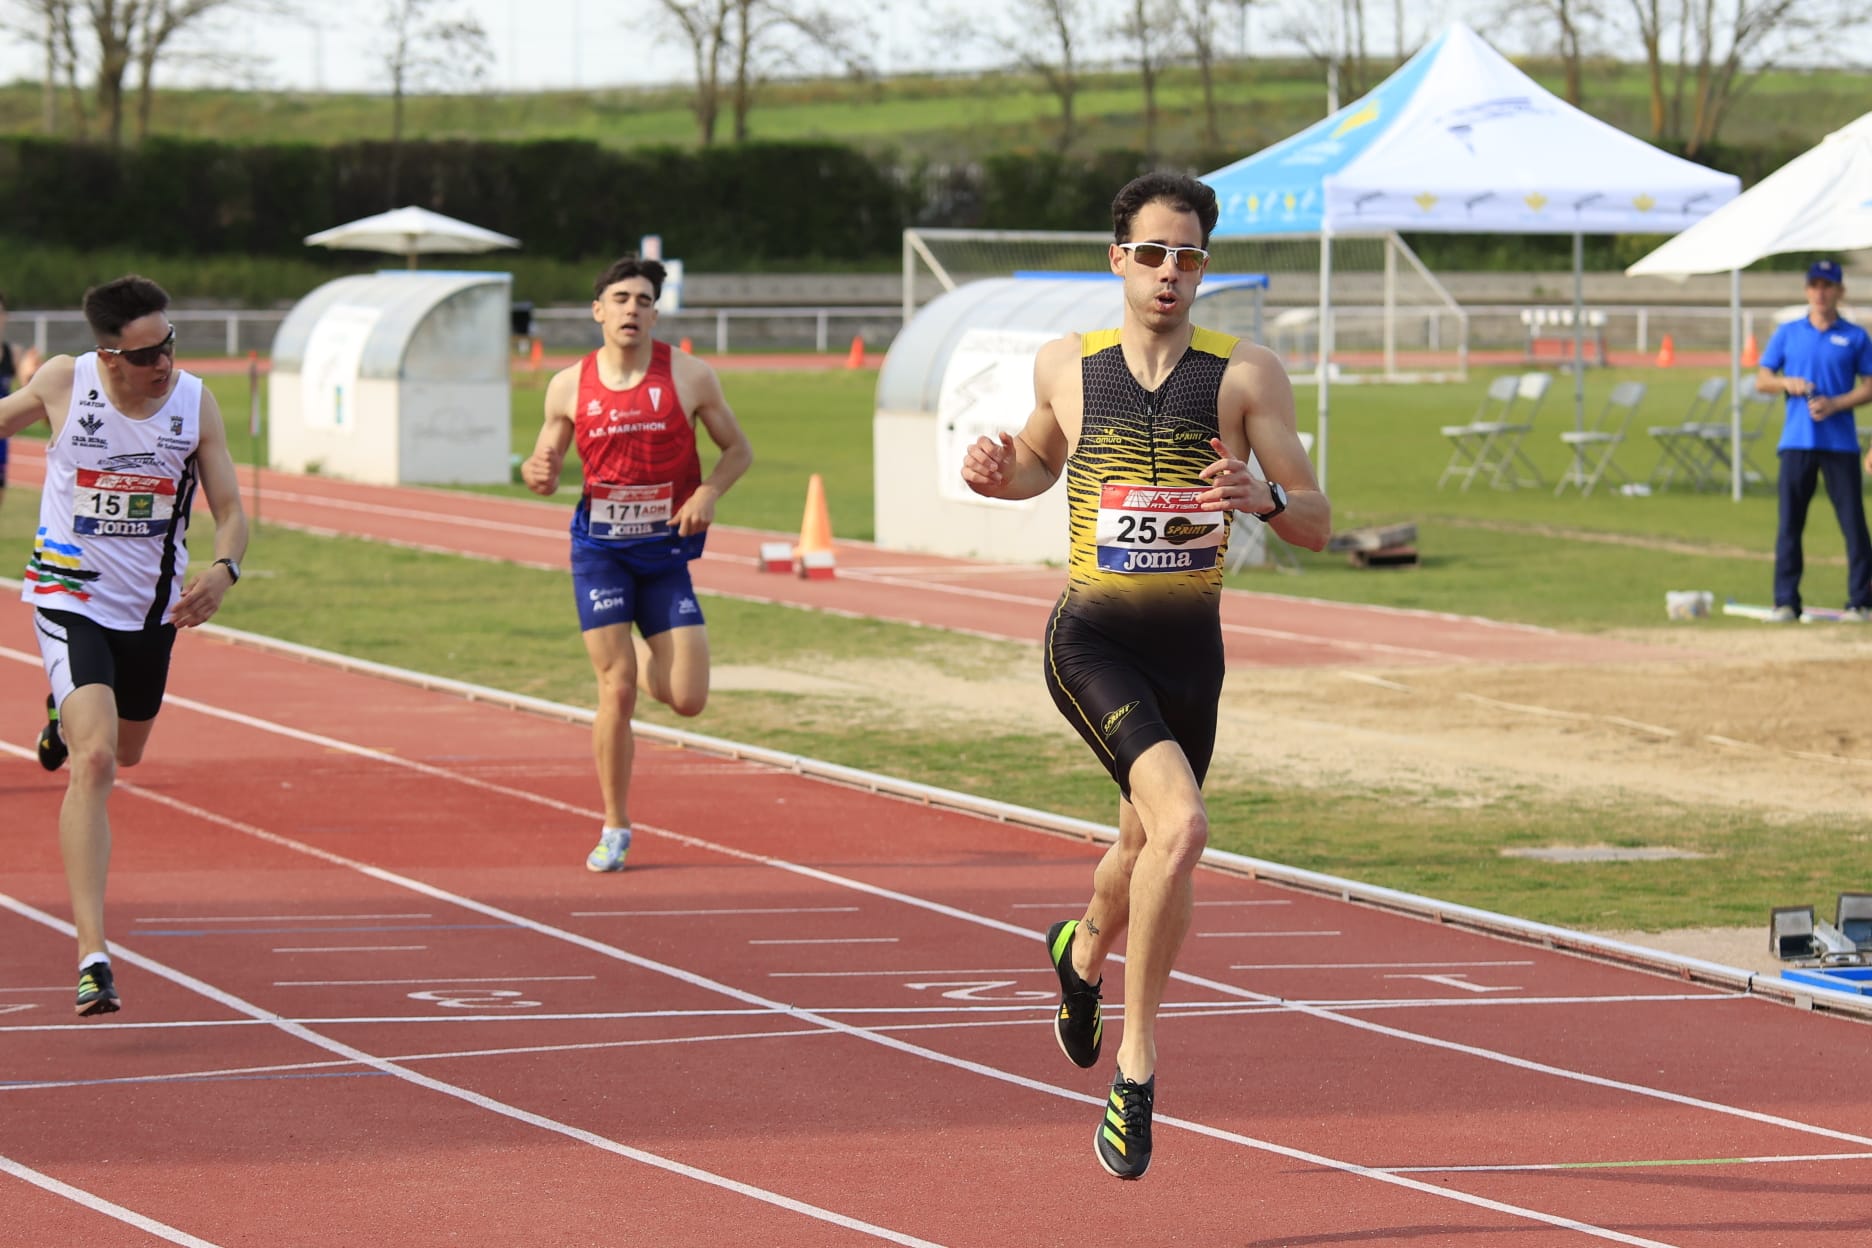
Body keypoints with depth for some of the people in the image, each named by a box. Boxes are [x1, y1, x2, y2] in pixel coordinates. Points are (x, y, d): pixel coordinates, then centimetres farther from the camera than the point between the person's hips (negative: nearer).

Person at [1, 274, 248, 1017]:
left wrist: (223, 571, -26)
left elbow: (231, 513, -6)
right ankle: (93, 956, -27)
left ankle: (68, 717, 66)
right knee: (94, 761, -22)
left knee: (125, 753, 25)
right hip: (71, 599, -4)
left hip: (152, 607, 4)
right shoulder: (64, 382, -15)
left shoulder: (196, 404, -10)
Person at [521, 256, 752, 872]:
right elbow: (548, 467, 9)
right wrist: (536, 474, -15)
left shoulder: (690, 376, -4)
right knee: (616, 691, -8)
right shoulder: (569, 387, -1)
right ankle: (615, 829, 5)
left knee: (687, 699, -6)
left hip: (667, 550, 0)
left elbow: (738, 449, 6)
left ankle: (643, 655, 31)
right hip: (600, 548, 0)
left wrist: (710, 492, -13)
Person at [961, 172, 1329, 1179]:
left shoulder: (1247, 375, -4)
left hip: (1190, 644, 3)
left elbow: (1316, 525, -4)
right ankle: (1136, 1066, -15)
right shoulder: (1065, 367, 0)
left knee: (1146, 849, 20)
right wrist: (997, 473, -2)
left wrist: (1261, 497, -25)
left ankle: (1082, 951, 57)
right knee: (1182, 826, -25)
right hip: (1092, 641, -3)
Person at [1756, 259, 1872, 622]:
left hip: (1840, 441, -1)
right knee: (1789, 524, -1)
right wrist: (1787, 383, -7)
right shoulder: (1788, 333, 12)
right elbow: (1761, 380, 13)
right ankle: (1785, 602, 2)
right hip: (1797, 440, 1)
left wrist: (1835, 404, -11)